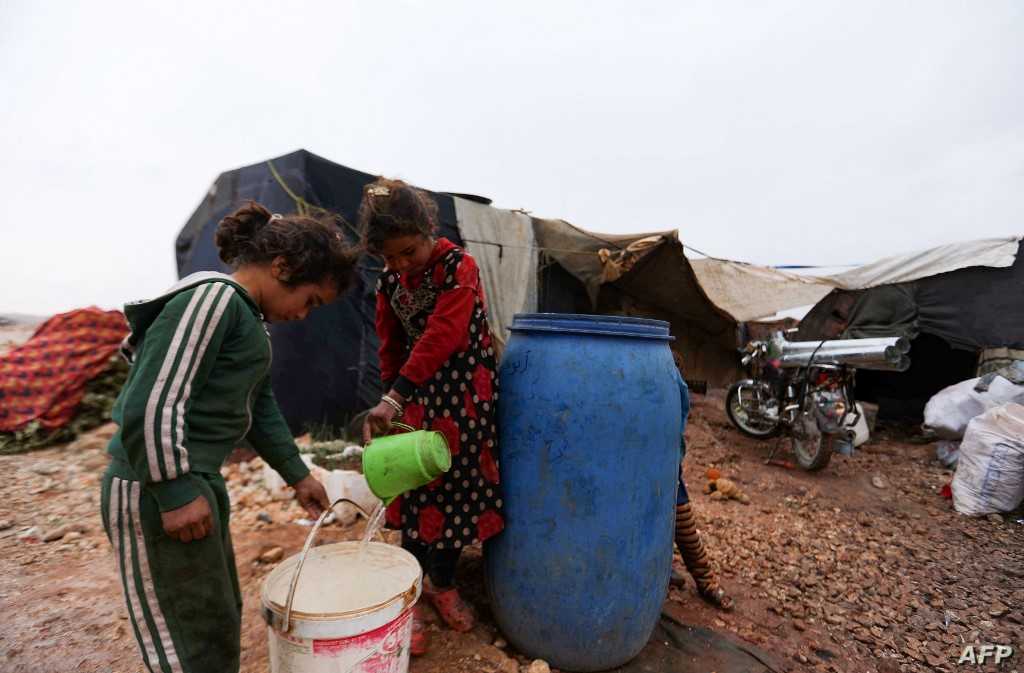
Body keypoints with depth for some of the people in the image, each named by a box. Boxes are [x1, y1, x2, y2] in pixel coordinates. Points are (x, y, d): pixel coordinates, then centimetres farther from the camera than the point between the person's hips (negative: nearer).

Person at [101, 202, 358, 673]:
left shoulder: (247, 314, 12)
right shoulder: (212, 297, -18)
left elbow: (259, 405, 18)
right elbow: (150, 405, -24)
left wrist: (297, 474, 20)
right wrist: (175, 492, -19)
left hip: (198, 482, 10)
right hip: (156, 492, -10)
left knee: (220, 618, 24)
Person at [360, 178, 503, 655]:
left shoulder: (459, 265, -16)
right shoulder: (389, 281, 1)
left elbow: (444, 334, -28)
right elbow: (391, 347, 9)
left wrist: (395, 396, -33)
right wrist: (394, 398, 9)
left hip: (467, 389, -3)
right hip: (417, 392, 3)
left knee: (461, 484, 8)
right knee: (417, 490, 6)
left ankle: (442, 583, 30)